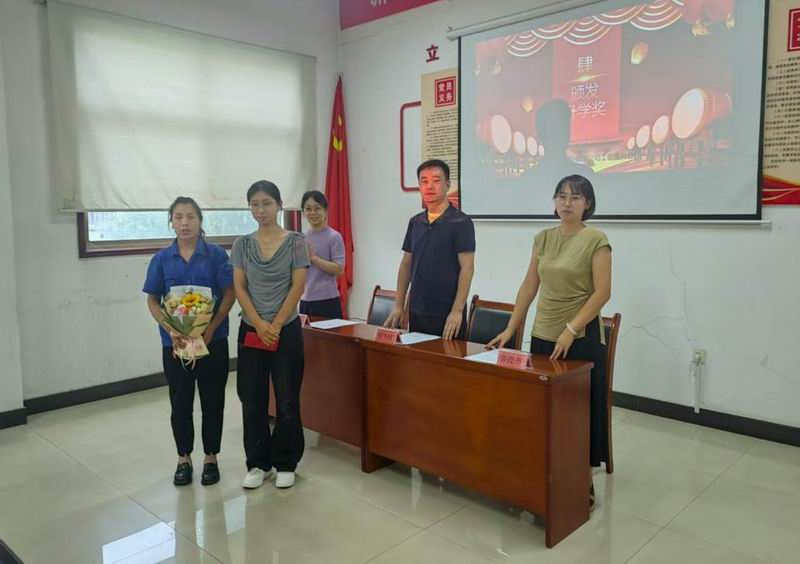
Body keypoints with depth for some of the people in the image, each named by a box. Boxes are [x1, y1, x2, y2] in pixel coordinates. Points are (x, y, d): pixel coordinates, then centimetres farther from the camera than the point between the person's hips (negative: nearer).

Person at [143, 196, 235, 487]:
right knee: (180, 403, 11)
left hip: (213, 340, -1)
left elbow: (229, 294, -5)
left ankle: (211, 458, 23)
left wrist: (211, 329, -14)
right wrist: (170, 330, -13)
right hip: (175, 343, 2)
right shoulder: (162, 259, 3)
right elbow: (152, 300, 3)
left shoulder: (216, 254, -3)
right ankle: (184, 459, 27)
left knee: (212, 401, 8)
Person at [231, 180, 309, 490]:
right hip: (251, 330, 3)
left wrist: (276, 325, -12)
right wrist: (259, 325, -12)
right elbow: (239, 288, 0)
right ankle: (258, 463, 23)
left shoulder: (295, 241, -2)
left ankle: (285, 464, 20)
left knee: (287, 400, 4)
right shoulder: (242, 244, 5)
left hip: (286, 330, -2)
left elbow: (298, 286, -7)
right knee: (252, 400, 7)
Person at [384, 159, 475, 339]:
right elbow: (406, 264, 13)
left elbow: (467, 267, -13)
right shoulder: (415, 222, 9)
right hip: (416, 312, 5)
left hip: (447, 314, -5)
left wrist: (457, 310, -19)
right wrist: (398, 305, 8)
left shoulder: (460, 221, -8)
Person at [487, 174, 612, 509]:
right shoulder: (543, 238, 8)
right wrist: (510, 329, 5)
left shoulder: (596, 240, -7)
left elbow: (602, 292, -14)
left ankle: (583, 480, 19)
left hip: (581, 338, -5)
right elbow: (529, 287, 9)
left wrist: (570, 330, -22)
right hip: (542, 336, 5)